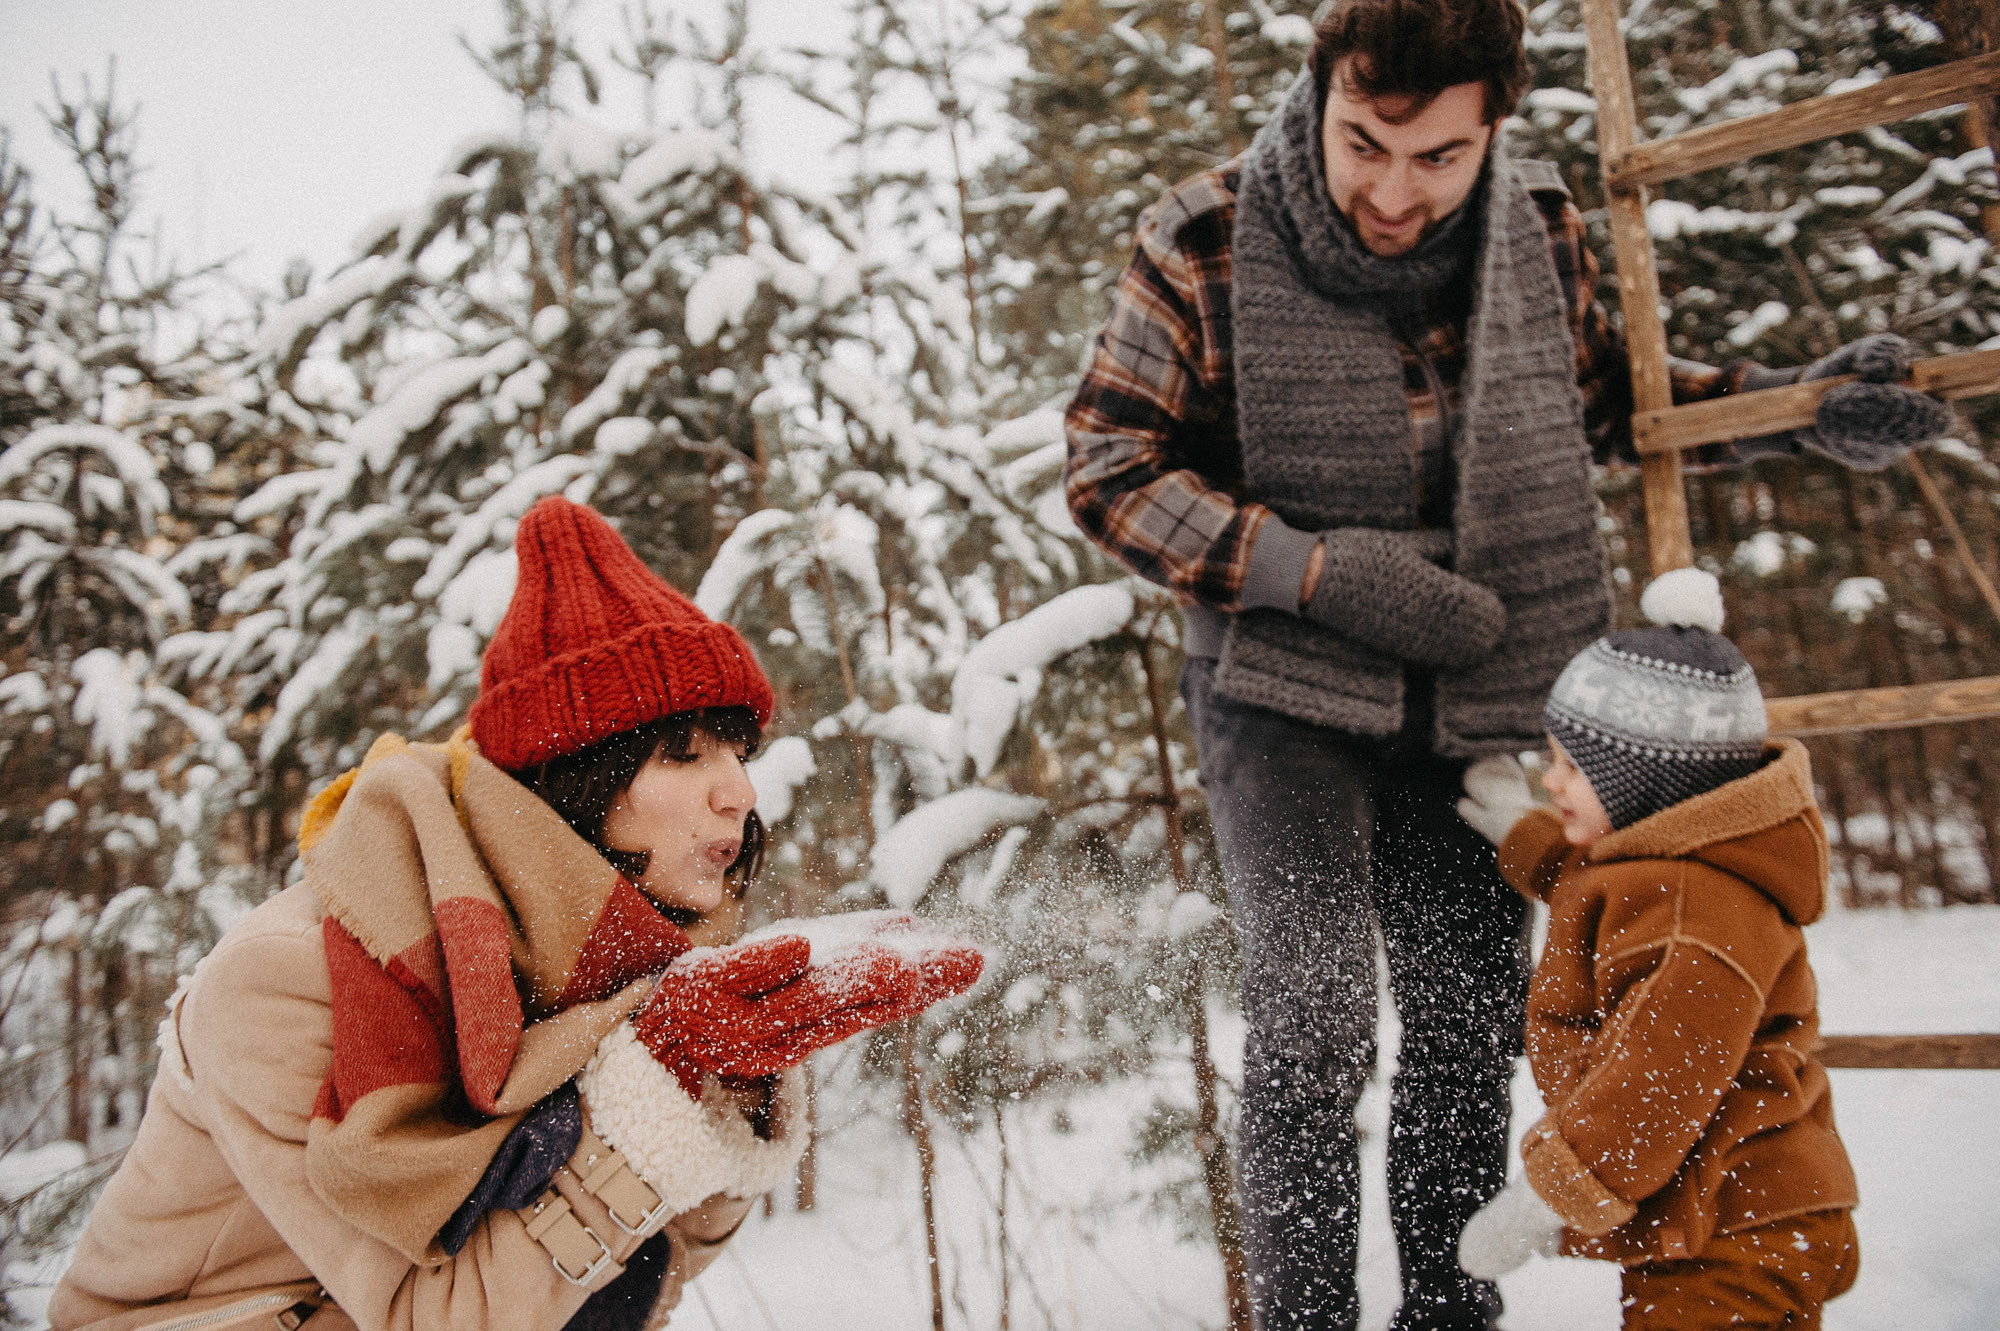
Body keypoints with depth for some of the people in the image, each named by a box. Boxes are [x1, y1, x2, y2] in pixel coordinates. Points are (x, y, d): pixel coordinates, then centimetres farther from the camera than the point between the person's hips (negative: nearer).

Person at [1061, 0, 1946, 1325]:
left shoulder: (1539, 227, -1)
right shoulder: (1206, 244, -13)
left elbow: (1605, 398, 16)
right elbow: (1110, 470, -10)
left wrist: (1799, 407, 3)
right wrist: (1323, 572, -19)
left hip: (1474, 706, 4)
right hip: (1285, 694, -4)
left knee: (1469, 1036, 12)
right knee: (1313, 1025, -17)